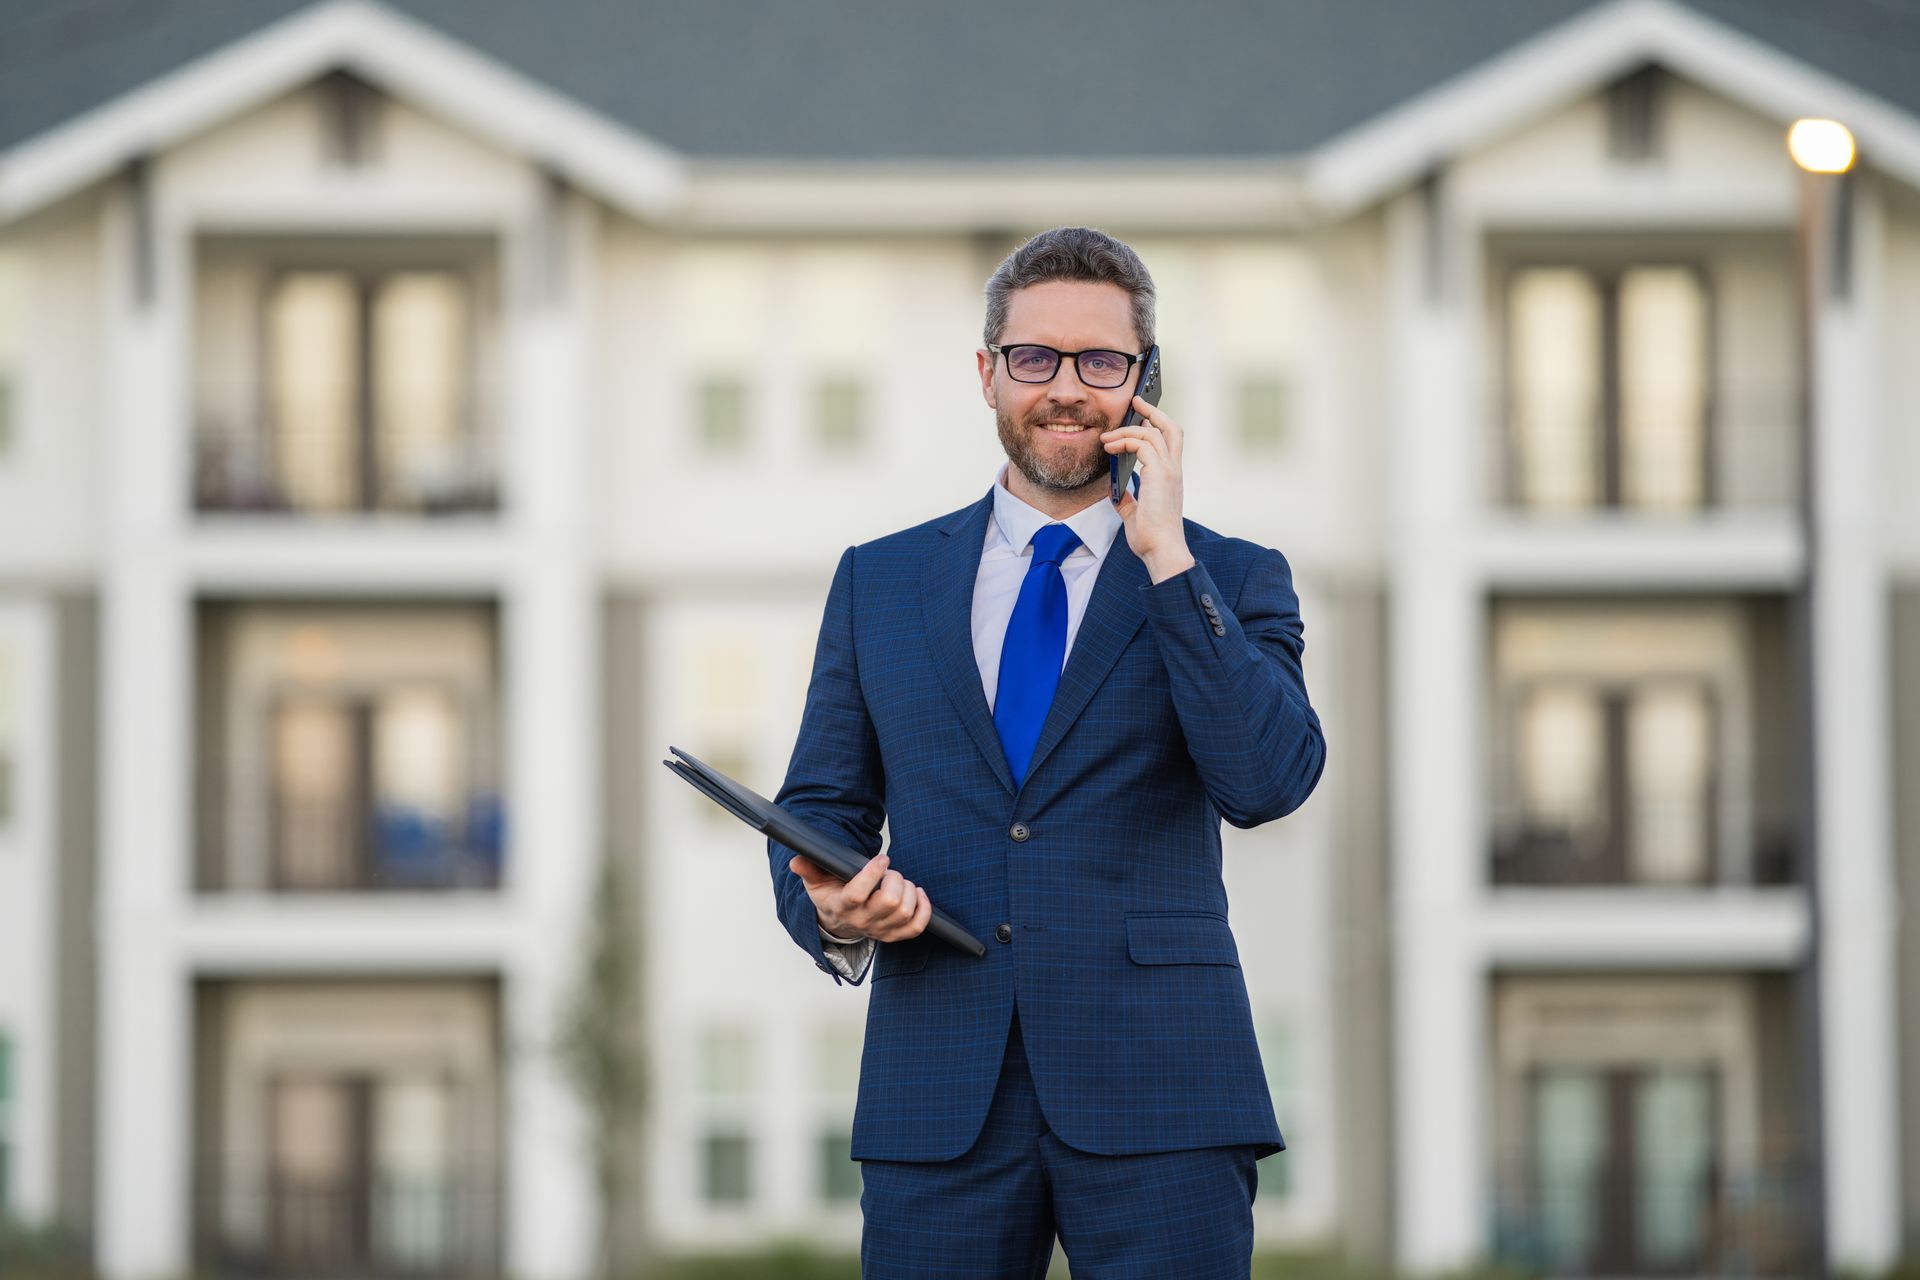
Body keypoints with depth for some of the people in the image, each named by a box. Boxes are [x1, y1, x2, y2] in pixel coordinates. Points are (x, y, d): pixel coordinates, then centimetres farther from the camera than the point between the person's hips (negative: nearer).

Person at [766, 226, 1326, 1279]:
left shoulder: (1230, 582, 8)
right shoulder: (880, 582, 14)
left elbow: (1268, 783, -9)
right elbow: (816, 807, 14)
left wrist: (1166, 556, -10)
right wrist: (832, 908, -9)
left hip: (1159, 1106, -2)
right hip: (938, 1104, 2)